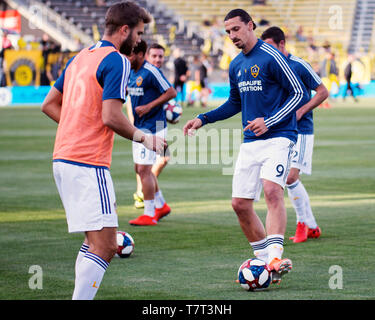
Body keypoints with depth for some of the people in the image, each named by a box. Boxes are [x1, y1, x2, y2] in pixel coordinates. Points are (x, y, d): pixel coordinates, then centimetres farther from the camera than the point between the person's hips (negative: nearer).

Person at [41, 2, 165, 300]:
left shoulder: (79, 58, 18)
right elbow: (111, 116, -18)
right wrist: (143, 137, -4)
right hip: (88, 164, -10)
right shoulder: (117, 62, -9)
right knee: (104, 247, -10)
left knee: (96, 241, 17)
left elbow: (49, 104, 22)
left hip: (63, 159, 10)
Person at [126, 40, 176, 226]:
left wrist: (149, 106, -20)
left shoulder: (151, 72, -17)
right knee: (140, 169, 14)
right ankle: (161, 205, 29)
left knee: (144, 169, -9)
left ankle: (149, 214, -2)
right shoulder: (131, 72, 9)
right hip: (139, 127, 9)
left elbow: (171, 92, -16)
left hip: (153, 127, -9)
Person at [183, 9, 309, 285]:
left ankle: (276, 257, -33)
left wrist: (268, 122, -20)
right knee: (240, 203, 3)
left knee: (272, 190, -28)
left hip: (278, 137, -8)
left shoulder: (271, 57, -10)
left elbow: (299, 93, -12)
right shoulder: (236, 66, 13)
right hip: (250, 143, 8)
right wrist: (204, 119, 17)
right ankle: (265, 261, 13)